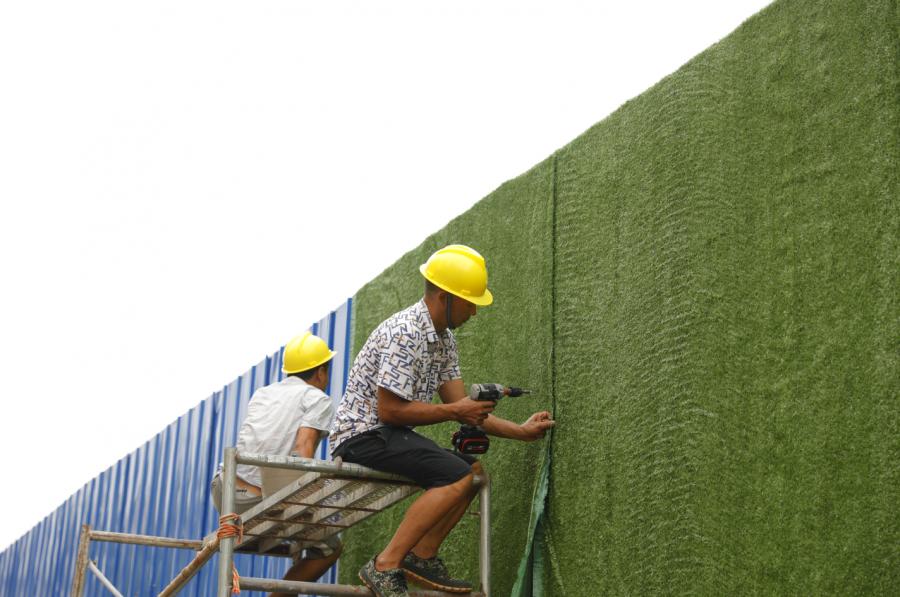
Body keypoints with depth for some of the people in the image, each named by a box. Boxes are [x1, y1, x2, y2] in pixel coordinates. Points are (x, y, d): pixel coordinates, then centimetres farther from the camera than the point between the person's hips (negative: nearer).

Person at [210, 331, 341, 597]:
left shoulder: (262, 393, 22)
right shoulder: (318, 399, 3)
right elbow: (302, 448, -13)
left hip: (223, 491, 7)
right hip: (259, 501, -7)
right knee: (330, 548, 11)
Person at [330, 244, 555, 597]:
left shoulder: (444, 338, 11)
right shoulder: (405, 334, -21)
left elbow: (461, 406, 11)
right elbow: (390, 410, -22)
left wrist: (521, 431, 6)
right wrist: (453, 411, -16)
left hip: (388, 435, 10)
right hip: (361, 434, -10)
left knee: (473, 471, 5)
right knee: (458, 476, -22)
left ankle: (422, 557, 3)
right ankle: (385, 566, -20)